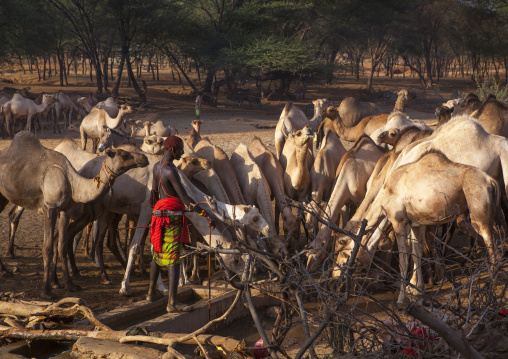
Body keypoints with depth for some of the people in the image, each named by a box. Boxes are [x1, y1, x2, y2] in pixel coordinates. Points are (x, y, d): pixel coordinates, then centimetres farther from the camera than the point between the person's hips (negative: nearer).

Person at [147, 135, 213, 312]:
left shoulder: (157, 166, 9)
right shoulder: (171, 171, -21)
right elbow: (185, 197, -26)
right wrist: (205, 213, -24)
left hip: (159, 213, 9)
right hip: (172, 217, -9)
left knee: (158, 253, 24)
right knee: (174, 258, -11)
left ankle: (152, 292, 36)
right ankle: (172, 302, -16)